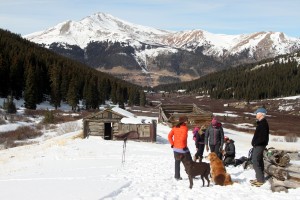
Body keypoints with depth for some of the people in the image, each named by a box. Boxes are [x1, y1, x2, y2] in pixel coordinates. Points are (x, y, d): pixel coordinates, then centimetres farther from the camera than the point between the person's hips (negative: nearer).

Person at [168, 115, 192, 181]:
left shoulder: (175, 127, 7)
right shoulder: (184, 128, -12)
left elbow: (169, 136, 1)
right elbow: (183, 138, -23)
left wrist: (172, 144, 4)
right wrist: (184, 146, -13)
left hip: (176, 148, 6)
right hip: (183, 148, -6)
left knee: (177, 162, 11)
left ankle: (177, 176, 12)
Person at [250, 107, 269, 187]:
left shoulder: (263, 123, -18)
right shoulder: (262, 123, 15)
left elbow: (262, 136, -25)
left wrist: (255, 143, -18)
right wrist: (254, 142, 13)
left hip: (259, 146, -11)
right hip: (258, 145, 11)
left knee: (255, 162, -10)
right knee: (259, 162, 16)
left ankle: (260, 180, -7)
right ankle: (259, 178, 25)